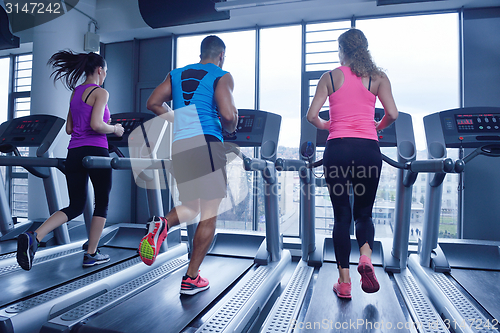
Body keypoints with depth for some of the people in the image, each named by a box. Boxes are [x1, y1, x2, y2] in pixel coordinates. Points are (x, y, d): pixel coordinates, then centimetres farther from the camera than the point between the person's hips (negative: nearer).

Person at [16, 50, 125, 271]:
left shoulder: (75, 92, 18)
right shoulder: (101, 93, -6)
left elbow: (69, 129, 18)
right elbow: (96, 124, -20)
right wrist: (115, 129, -2)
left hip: (74, 153, 7)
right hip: (95, 152, -7)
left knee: (75, 206, 14)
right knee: (102, 203, 10)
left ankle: (34, 237, -5)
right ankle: (91, 254, 17)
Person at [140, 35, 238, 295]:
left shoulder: (176, 74, 19)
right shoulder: (222, 76, 2)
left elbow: (153, 103, 13)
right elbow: (228, 115, -13)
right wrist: (229, 128, 9)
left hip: (179, 146, 6)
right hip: (207, 144, -5)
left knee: (191, 206, 21)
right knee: (209, 213, 4)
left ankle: (162, 224, -11)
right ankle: (191, 279, 8)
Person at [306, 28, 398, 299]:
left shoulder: (330, 77, 8)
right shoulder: (378, 77, 10)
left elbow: (312, 116, 0)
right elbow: (392, 114, 0)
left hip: (337, 148, 0)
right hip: (368, 148, 1)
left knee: (341, 215, 7)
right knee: (364, 212, 16)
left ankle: (344, 282, 10)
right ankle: (366, 257, -11)